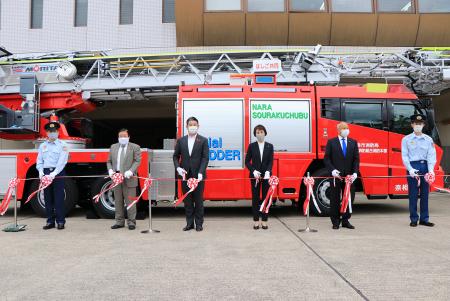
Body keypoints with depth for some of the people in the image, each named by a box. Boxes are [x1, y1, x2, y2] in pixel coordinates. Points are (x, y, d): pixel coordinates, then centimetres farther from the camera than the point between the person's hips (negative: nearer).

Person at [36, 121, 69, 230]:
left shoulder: (62, 145, 0)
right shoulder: (43, 146, 15)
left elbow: (62, 161, -10)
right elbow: (39, 160, 12)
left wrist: (54, 173, -20)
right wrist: (41, 171, -7)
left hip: (58, 173, -4)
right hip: (46, 173, 4)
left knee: (59, 198, -4)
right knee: (48, 198, 6)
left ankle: (60, 221, 1)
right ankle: (50, 221, 14)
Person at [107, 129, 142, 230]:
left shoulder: (135, 147, 2)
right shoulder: (113, 147, 16)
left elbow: (137, 161, -6)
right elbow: (109, 161, 17)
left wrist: (131, 171, -20)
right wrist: (110, 170, -2)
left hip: (129, 178, -4)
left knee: (130, 201, -2)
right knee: (118, 201, 9)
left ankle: (131, 222, 5)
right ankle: (119, 221, 18)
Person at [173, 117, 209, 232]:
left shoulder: (203, 140, 0)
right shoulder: (181, 140, 8)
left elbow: (205, 158, -7)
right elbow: (176, 156, 12)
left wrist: (200, 172, -18)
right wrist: (178, 167, -6)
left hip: (198, 176, -2)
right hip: (185, 175, 3)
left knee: (198, 200, 4)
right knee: (187, 200, 8)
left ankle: (199, 223, 14)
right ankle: (189, 223, 18)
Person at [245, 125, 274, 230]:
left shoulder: (270, 146, 4)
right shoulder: (251, 146, 2)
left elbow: (271, 161, -4)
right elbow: (247, 161, 1)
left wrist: (268, 171, -22)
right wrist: (253, 171, -14)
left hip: (266, 175, 1)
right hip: (255, 176, -1)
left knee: (266, 197, 4)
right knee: (255, 198, 3)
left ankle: (264, 220, 12)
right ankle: (256, 220, 10)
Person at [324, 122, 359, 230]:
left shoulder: (353, 143, 11)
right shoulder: (331, 142, 2)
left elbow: (356, 159, 7)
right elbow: (326, 158, -1)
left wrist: (355, 173, -6)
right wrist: (332, 170, -14)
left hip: (349, 176, 3)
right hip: (336, 175, -3)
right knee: (335, 199, 4)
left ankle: (345, 220, 17)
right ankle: (335, 221, 13)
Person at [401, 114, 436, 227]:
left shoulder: (428, 139, 6)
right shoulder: (406, 139, 1)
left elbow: (431, 155, 0)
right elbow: (405, 156, -3)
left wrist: (431, 170, -14)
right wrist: (410, 169, -15)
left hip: (425, 167, 2)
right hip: (412, 167, -2)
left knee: (425, 194, 7)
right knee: (413, 194, 1)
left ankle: (424, 219, 15)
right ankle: (414, 219, 9)